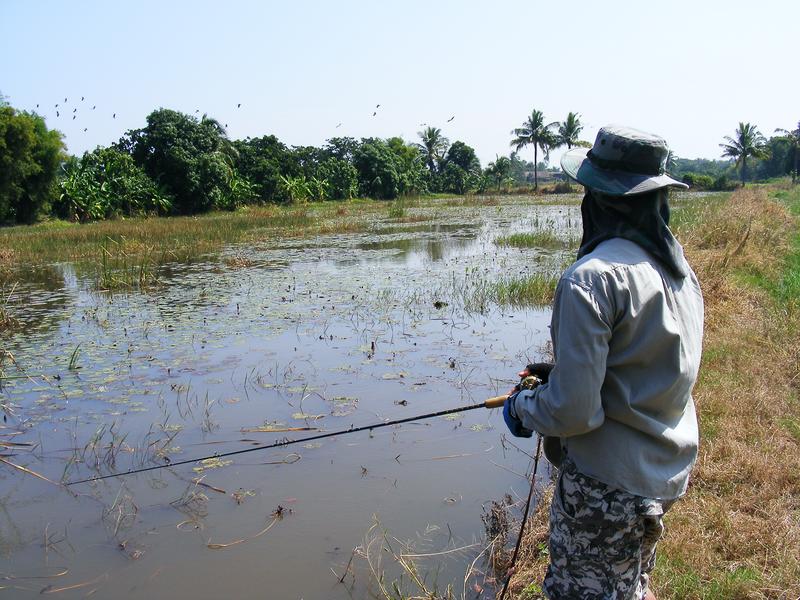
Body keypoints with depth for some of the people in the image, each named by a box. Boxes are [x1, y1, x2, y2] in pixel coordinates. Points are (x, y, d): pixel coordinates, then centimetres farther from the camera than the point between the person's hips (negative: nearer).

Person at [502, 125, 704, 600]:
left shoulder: (592, 278, -25)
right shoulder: (681, 268, 2)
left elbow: (573, 410, -26)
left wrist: (523, 408, -5)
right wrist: (561, 373, 16)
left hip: (607, 487, -8)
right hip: (670, 474, 8)